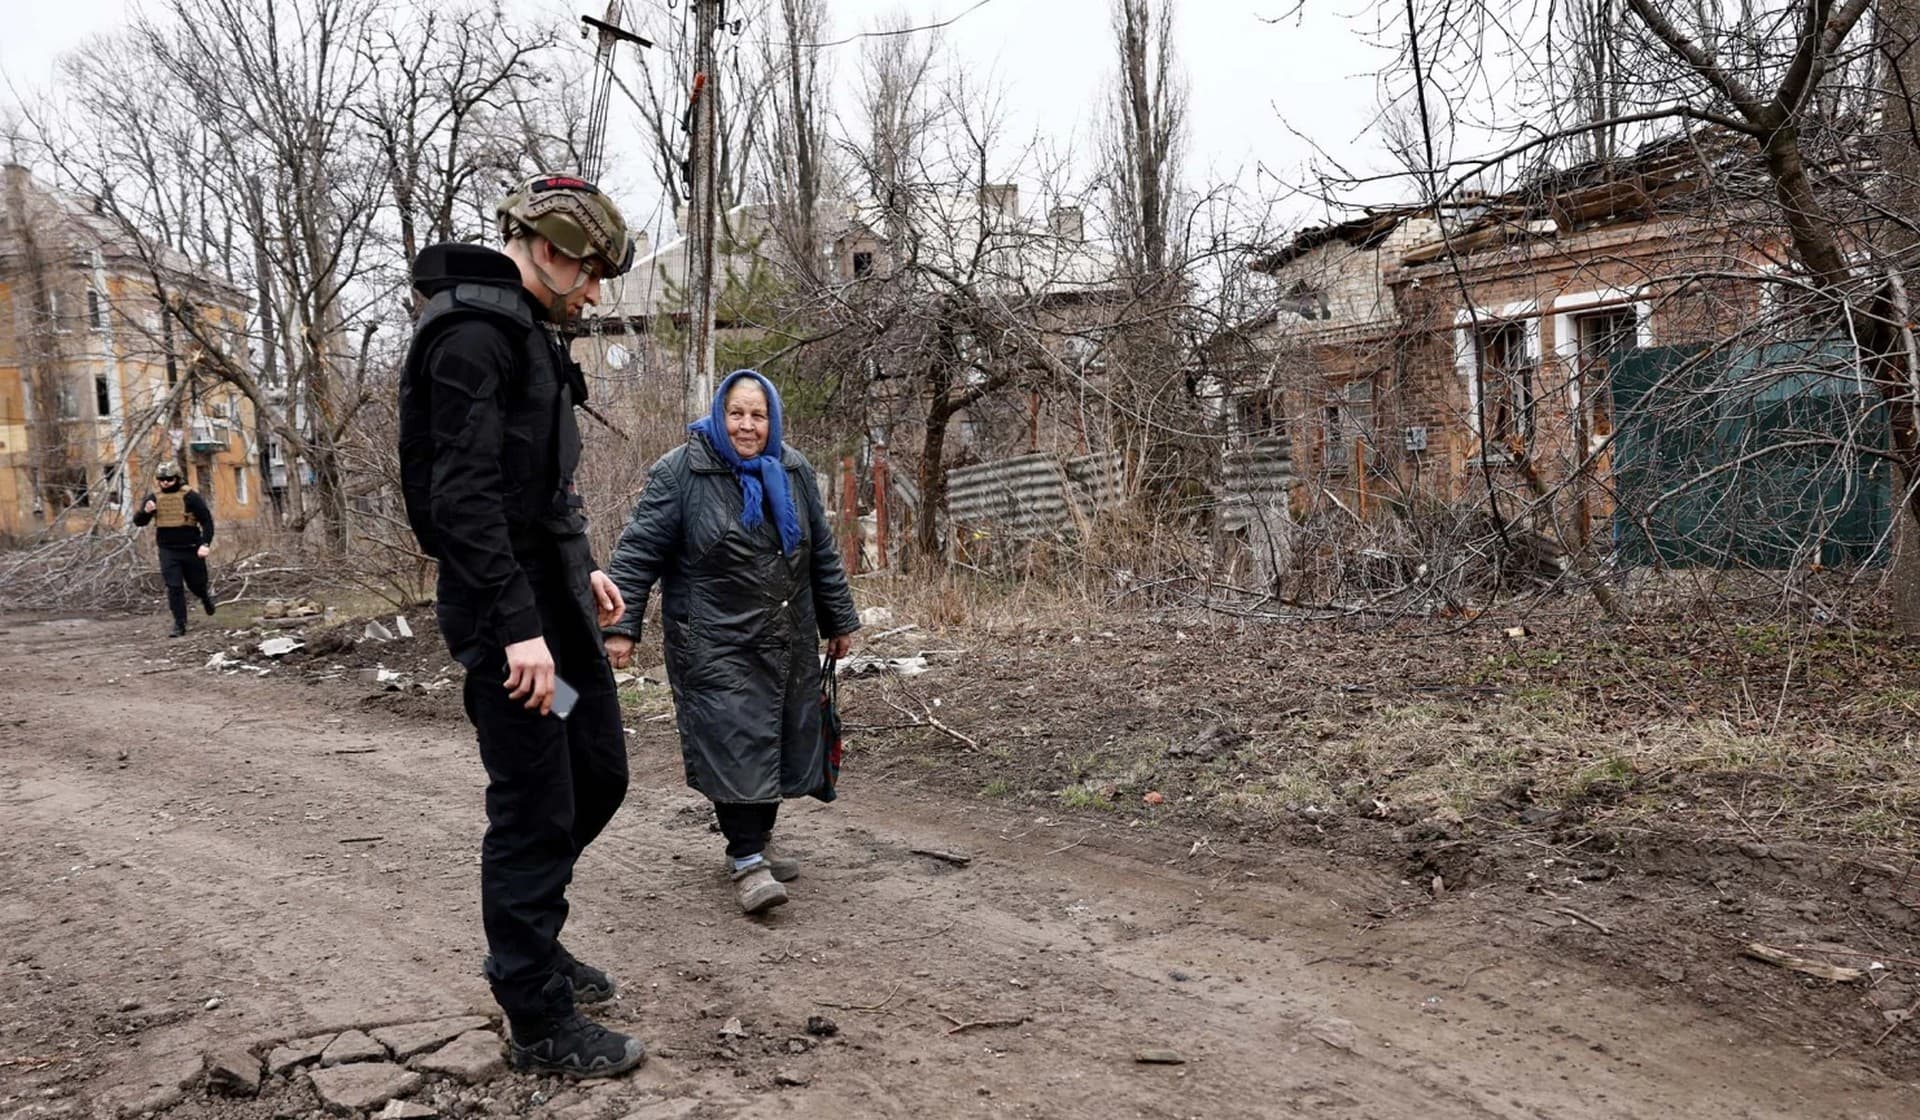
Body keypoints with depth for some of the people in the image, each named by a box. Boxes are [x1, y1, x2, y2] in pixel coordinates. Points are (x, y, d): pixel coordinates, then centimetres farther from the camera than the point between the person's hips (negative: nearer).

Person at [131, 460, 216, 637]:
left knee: (196, 583, 14)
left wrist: (205, 544, -18)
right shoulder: (153, 497, 1)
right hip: (168, 551, 2)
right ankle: (179, 624, 0)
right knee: (174, 588, -5)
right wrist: (145, 511, -17)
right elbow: (138, 522, 6)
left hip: (191, 549, -2)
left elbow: (207, 520, -7)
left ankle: (206, 597, 49)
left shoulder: (189, 495, -9)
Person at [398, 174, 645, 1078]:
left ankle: (529, 936, 36)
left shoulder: (524, 331, 16)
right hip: (508, 615, -10)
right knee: (536, 809, -1)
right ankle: (539, 1023, 13)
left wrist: (583, 568, 19)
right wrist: (518, 627, -25)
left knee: (599, 773, 17)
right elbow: (464, 495, -24)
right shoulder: (472, 332, -16)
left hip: (555, 603, 10)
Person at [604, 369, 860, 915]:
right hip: (716, 644, -5)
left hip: (788, 641, 6)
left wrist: (838, 620, 18)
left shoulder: (793, 471, 8)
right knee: (734, 744, -9)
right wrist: (622, 625, -16)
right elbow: (639, 551, -10)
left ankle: (755, 842, 27)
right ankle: (747, 861, 0)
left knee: (779, 742, 10)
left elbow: (822, 553, 15)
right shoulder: (679, 471, -8)